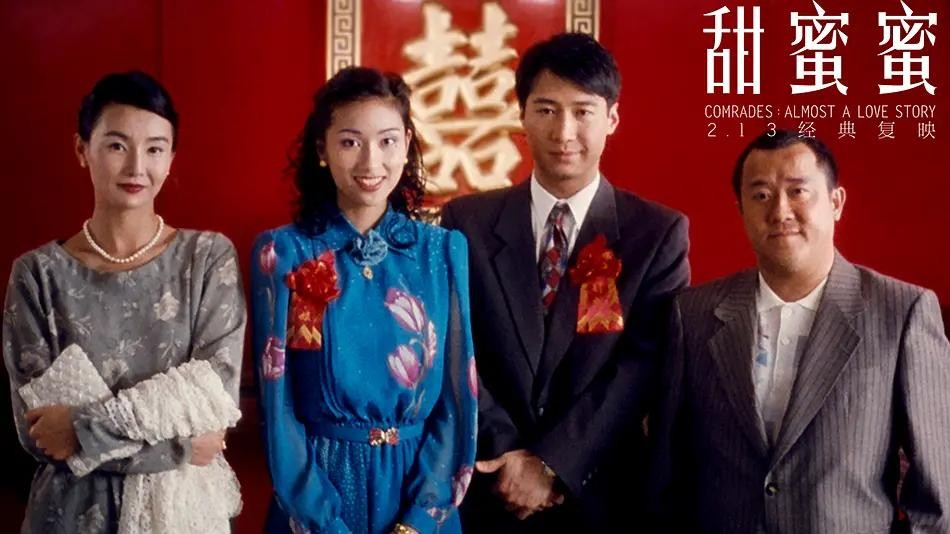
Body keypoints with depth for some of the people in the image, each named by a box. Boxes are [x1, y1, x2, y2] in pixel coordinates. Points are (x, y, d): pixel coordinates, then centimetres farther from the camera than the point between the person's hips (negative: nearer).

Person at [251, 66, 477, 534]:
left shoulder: (444, 251, -2)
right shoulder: (283, 253, -7)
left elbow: (458, 395, -2)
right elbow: (277, 404, -6)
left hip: (422, 492, 2)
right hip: (316, 490, -1)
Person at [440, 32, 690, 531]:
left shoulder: (659, 232, -3)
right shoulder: (466, 222, 0)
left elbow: (645, 362, -10)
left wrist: (553, 462, -15)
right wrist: (508, 456, -12)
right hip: (487, 491, 1)